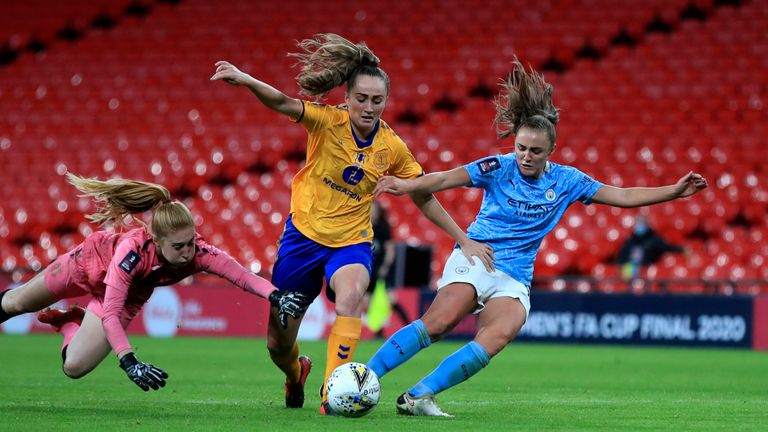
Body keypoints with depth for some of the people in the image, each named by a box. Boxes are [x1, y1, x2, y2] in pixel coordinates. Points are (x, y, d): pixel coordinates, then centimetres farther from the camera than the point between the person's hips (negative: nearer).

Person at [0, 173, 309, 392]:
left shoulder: (197, 252, -39)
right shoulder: (132, 251, -47)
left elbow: (241, 275, -48)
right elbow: (110, 314, -46)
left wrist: (275, 296, -66)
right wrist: (130, 363, -55)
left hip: (128, 296, 3)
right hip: (90, 262, -3)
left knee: (75, 368, -3)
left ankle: (67, 321, 30)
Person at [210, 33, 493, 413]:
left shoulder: (392, 148, -5)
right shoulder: (328, 121, -13)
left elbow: (425, 199, 7)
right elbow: (283, 103, -31)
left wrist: (464, 240, 5)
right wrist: (245, 80, -51)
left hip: (351, 242, 0)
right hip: (304, 235, 0)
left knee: (350, 296, -37)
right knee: (278, 345, 7)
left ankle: (332, 392, -32)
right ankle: (296, 375, 45)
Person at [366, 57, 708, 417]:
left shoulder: (566, 181, 7)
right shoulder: (499, 168, -4)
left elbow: (622, 196, 10)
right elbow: (447, 179, -16)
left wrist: (674, 191, 3)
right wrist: (408, 185, -35)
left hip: (514, 278, 3)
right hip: (475, 261, -3)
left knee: (497, 337, -27)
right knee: (438, 322, -30)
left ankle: (419, 394, -27)